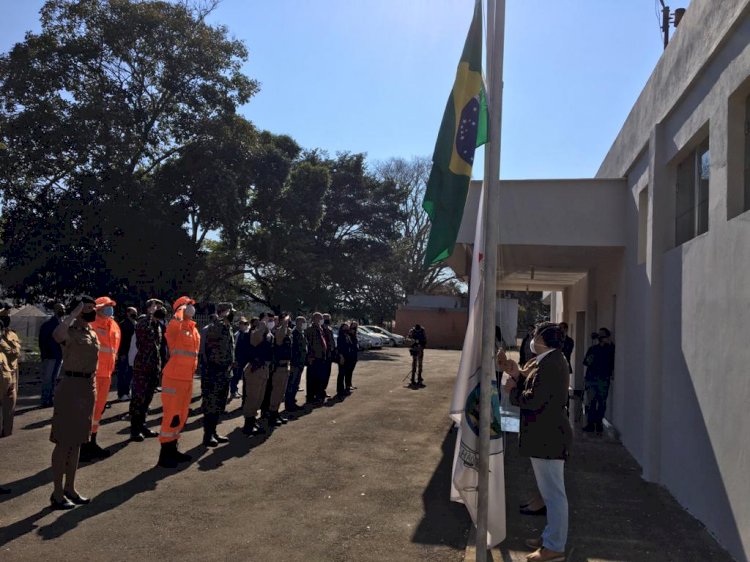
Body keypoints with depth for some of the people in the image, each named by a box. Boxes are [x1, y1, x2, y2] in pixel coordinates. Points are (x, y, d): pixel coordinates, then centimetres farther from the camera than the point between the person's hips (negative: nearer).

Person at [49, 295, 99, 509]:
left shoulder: (92, 333, 13)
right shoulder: (70, 332, -12)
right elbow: (57, 335, -38)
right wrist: (75, 313, -26)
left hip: (88, 388, 8)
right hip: (71, 387, -8)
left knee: (77, 441, 14)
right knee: (64, 442, -1)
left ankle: (69, 488, 24)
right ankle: (57, 494, 7)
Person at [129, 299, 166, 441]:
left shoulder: (159, 326, 13)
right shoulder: (142, 321, -8)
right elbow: (143, 328, -33)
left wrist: (161, 364, 17)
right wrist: (150, 313, -21)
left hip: (154, 367, 7)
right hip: (142, 366, -7)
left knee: (147, 398, 14)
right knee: (138, 398, -3)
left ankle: (141, 426, 24)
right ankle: (135, 429, 3)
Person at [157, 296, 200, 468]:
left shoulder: (194, 329, 14)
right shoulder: (175, 327, -11)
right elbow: (175, 323, -37)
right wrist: (181, 309, -20)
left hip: (187, 378, 8)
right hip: (174, 377, -8)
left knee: (182, 415, 15)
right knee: (172, 415, -5)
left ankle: (172, 450, 28)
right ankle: (164, 455, 4)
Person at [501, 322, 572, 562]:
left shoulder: (551, 364, -23)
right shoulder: (549, 360, 11)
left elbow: (534, 400, -26)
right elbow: (531, 387, 11)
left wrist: (512, 390, -10)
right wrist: (516, 374, -4)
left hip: (548, 438, -11)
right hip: (546, 435, 11)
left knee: (554, 493, 0)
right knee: (551, 491, 21)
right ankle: (551, 536, 34)